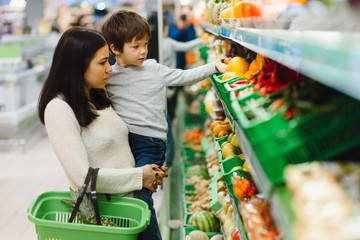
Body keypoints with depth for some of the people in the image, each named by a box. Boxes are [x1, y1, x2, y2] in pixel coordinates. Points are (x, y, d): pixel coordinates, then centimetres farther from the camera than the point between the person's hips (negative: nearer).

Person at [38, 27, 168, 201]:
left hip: (129, 199, 7)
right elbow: (82, 177, -19)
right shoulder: (58, 109, -13)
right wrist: (140, 176, -10)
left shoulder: (99, 98, 13)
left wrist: (149, 172, 7)